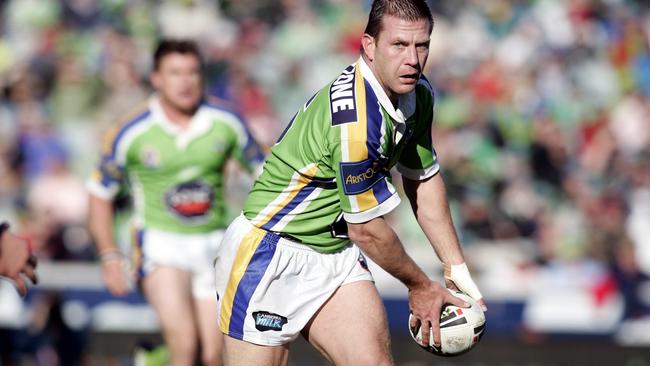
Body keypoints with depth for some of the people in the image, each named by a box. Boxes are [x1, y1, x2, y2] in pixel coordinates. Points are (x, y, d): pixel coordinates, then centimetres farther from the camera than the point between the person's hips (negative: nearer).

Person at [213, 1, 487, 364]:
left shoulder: (418, 95, -1)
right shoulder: (355, 119, -29)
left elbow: (424, 180, 15)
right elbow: (366, 228, -19)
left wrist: (457, 270, 13)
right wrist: (420, 286, -3)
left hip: (336, 252, 8)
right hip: (270, 253, -8)